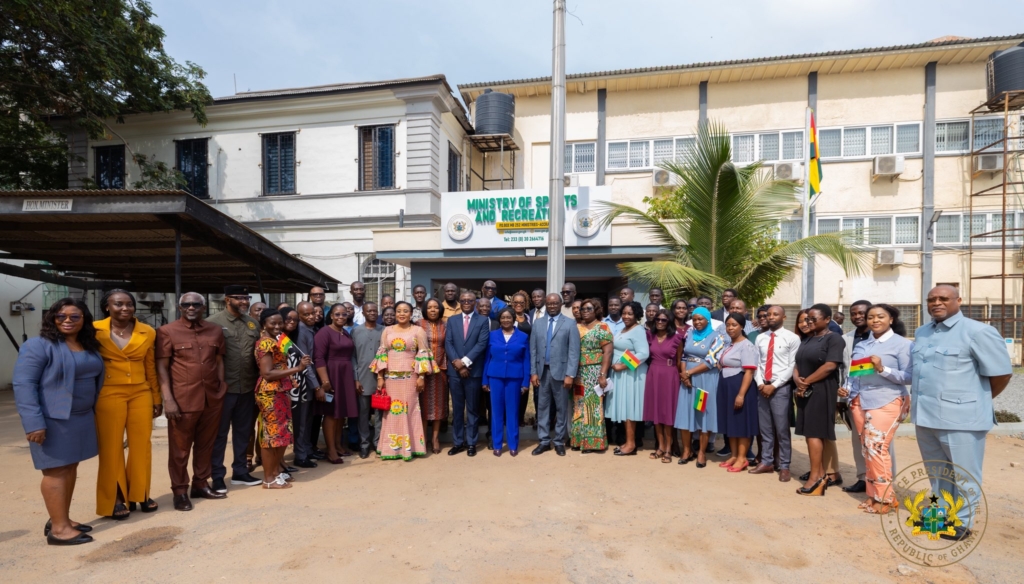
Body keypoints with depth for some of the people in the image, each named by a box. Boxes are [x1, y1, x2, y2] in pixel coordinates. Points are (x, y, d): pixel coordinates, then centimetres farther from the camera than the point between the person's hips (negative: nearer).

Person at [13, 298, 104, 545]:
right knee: (57, 471, -2)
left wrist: (94, 412, 13)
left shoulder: (89, 347, 10)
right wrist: (34, 422, -21)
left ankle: (61, 519, 24)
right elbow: (23, 384, -15)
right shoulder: (38, 345, -11)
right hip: (53, 419, -7)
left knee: (71, 469, 13)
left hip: (82, 417, 7)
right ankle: (59, 528, 6)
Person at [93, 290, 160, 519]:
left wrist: (157, 398, 12)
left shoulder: (147, 332, 4)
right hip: (109, 395, -3)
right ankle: (114, 499, 18)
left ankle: (139, 493, 21)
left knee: (141, 445, 7)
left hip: (141, 394, 3)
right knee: (111, 447, 4)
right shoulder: (95, 331, -3)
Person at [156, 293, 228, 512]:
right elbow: (162, 367, -5)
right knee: (180, 448, 7)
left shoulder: (216, 331, 8)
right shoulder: (167, 331, -3)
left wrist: (221, 389, 8)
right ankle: (180, 491, 20)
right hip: (183, 399, -4)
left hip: (212, 398, 4)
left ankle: (200, 484, 28)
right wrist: (168, 399, -11)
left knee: (206, 444, 14)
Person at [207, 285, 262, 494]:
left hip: (247, 388, 5)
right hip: (223, 388, -5)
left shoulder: (253, 324, 10)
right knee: (219, 433, 7)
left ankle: (240, 472, 28)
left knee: (243, 431, 15)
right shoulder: (213, 323, -7)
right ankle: (217, 476, 20)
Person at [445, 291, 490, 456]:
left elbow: (482, 343, -9)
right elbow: (448, 343, 2)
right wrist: (456, 362, -12)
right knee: (457, 409, 9)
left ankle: (471, 443, 16)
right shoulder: (452, 320, 10)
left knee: (472, 409, 7)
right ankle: (458, 442, 19)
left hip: (474, 371, -2)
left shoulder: (483, 320, 2)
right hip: (454, 371, 2)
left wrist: (465, 361, -15)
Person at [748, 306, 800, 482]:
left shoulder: (792, 338, -5)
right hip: (762, 387, 5)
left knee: (782, 429, 1)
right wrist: (760, 383, -5)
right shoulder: (760, 338, 11)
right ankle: (767, 462, 22)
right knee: (764, 428, 11)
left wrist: (774, 385, -13)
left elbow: (792, 366, -9)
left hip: (781, 388, -5)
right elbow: (757, 363, 10)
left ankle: (784, 466, 14)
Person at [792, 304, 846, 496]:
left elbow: (830, 366, -19)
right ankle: (825, 474, 16)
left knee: (814, 432, -8)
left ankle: (816, 477, -1)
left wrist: (806, 381, -13)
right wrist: (797, 380, -9)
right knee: (812, 433, 8)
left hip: (822, 391, -7)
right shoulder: (807, 339, 15)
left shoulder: (834, 339, -8)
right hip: (805, 392, 8)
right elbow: (798, 364, 11)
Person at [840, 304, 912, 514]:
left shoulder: (902, 344, -5)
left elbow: (909, 377, -11)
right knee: (867, 449, 9)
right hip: (861, 402, 6)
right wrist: (846, 388, -2)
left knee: (876, 448, -9)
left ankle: (885, 498, 6)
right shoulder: (861, 345, 13)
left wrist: (882, 369, -23)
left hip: (887, 402, -6)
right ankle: (874, 494, 19)